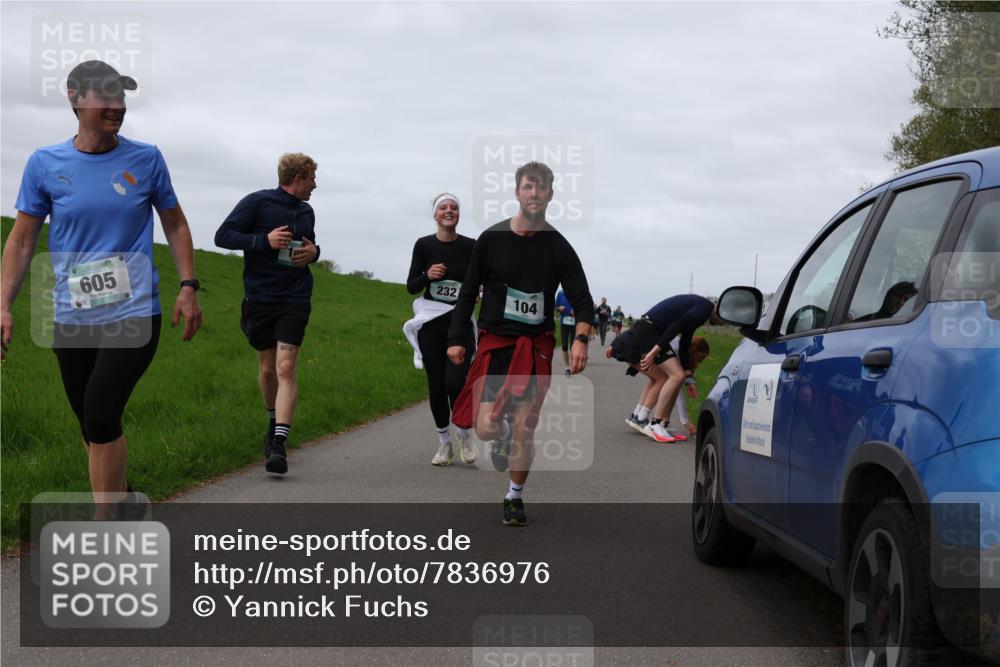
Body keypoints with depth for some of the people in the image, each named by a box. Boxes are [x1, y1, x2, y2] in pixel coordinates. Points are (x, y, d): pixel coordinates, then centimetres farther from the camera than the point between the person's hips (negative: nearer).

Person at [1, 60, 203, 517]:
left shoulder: (145, 159, 2)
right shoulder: (45, 164, 2)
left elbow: (175, 226, 13)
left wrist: (188, 287, 4)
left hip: (134, 313, -2)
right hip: (71, 320, 2)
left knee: (100, 415, -16)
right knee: (93, 425, 10)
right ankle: (121, 497, 33)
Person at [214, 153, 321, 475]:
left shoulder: (306, 212, 13)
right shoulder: (257, 202, -4)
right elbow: (223, 235, -7)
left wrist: (314, 252, 3)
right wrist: (265, 241, -18)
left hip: (295, 300, 2)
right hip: (259, 299, -2)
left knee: (285, 367, -13)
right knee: (267, 368, 9)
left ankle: (279, 443, -18)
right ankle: (274, 423, 36)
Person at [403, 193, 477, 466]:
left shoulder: (470, 247, -2)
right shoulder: (424, 245, -1)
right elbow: (411, 287, 1)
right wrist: (427, 276, -18)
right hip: (430, 323, 1)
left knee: (455, 382, -15)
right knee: (436, 385, 4)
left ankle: (464, 433, 12)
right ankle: (444, 443, 20)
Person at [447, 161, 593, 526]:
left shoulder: (558, 247, 0)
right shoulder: (491, 239, 0)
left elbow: (582, 300, -1)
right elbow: (468, 292, 8)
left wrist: (581, 339, -19)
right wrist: (457, 338, 3)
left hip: (536, 345, 0)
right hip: (494, 340, 0)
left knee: (524, 429, -2)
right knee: (487, 427, -11)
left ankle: (514, 497, 19)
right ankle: (503, 437, 28)